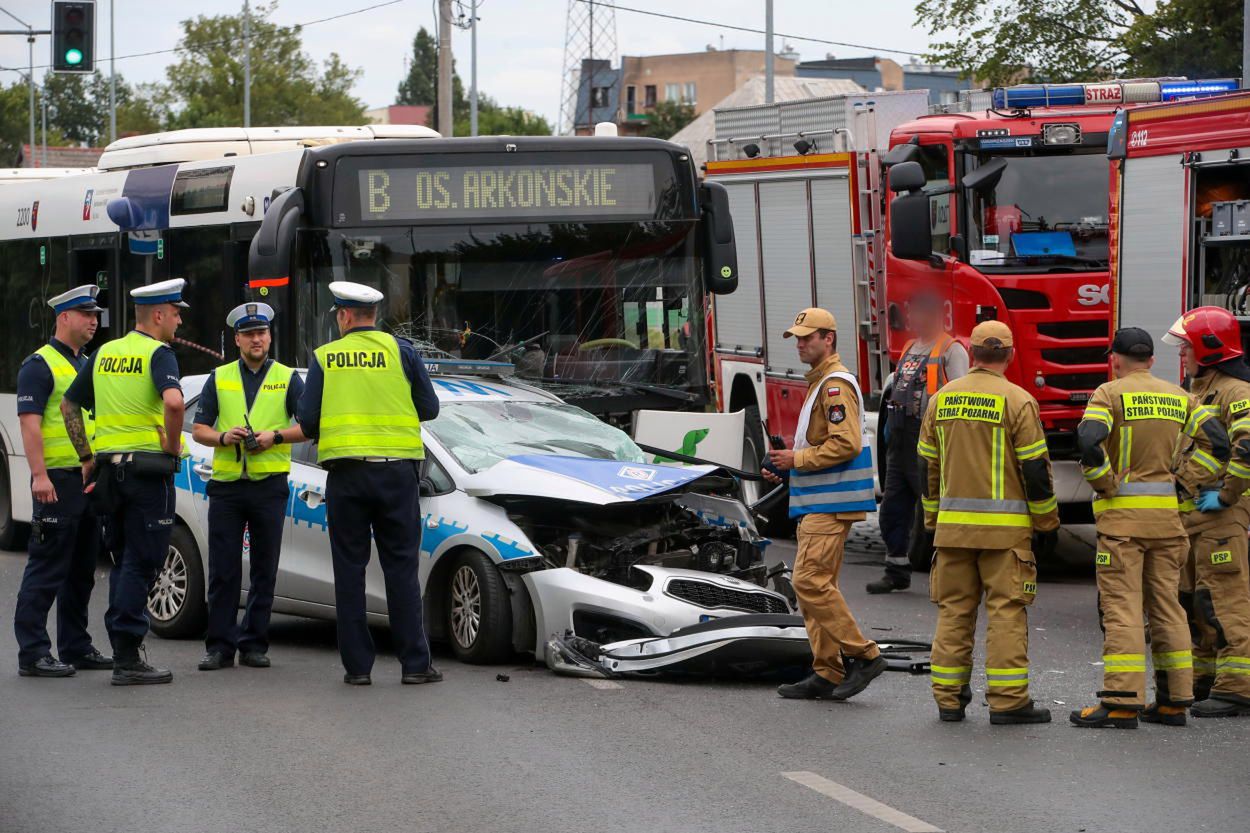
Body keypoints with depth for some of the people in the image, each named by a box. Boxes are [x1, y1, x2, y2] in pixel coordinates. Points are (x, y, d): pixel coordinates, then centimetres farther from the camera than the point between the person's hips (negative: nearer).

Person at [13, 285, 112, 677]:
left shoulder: (90, 366, 19)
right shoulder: (40, 365, -7)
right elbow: (29, 423, -15)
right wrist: (39, 475, -23)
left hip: (92, 480, 8)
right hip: (59, 481, -8)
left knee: (82, 571, 12)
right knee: (47, 571, -8)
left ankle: (76, 647, 19)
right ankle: (33, 653, -6)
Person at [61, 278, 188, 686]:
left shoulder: (105, 354, 13)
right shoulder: (158, 353, -10)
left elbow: (68, 405, 19)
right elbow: (173, 401, -29)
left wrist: (86, 457, 21)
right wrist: (172, 445, -13)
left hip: (108, 467, 7)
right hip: (147, 468, -7)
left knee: (124, 563, 15)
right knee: (140, 563, -4)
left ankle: (124, 652, 16)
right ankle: (127, 658, -6)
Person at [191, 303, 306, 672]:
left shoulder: (287, 378, 8)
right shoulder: (219, 379, 12)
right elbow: (198, 429, 10)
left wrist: (275, 437, -13)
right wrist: (223, 437, -9)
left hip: (269, 485, -1)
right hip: (226, 485, 1)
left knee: (264, 570, 3)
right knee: (223, 570, -1)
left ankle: (254, 644, 10)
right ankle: (220, 646, 3)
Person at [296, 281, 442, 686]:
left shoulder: (324, 358, 3)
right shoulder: (401, 351, 2)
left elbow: (307, 420, 1)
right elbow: (429, 408, 5)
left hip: (345, 473, 0)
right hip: (396, 469, 0)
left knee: (349, 569, 6)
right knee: (401, 567, 4)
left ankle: (357, 665, 3)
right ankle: (415, 663, 1)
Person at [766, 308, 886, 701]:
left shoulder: (836, 384, -12)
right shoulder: (819, 383, 21)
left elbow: (845, 444, -22)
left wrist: (798, 459, -15)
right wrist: (784, 468, 15)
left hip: (831, 503, -11)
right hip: (817, 502, 11)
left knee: (810, 581, -15)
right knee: (815, 584, 9)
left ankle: (863, 655, -10)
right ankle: (827, 673, 10)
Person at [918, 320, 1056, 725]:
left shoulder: (942, 399, 8)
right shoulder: (1016, 401, -7)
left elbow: (927, 466, 14)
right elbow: (1035, 468, -7)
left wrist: (933, 519, 24)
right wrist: (1047, 521, 4)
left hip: (953, 524, 4)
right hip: (1004, 527, -4)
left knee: (954, 608, 10)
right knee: (1007, 610, -2)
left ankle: (948, 697, 12)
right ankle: (1008, 701, -5)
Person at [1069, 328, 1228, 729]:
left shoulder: (1111, 393, -5)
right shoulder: (1177, 397, 11)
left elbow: (1088, 440, -21)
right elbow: (1217, 440, 5)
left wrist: (1105, 484, -9)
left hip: (1122, 514, -5)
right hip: (1167, 514, 5)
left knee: (1121, 606, -6)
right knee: (1166, 604, 11)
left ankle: (1122, 702, -11)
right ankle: (1174, 699, 12)